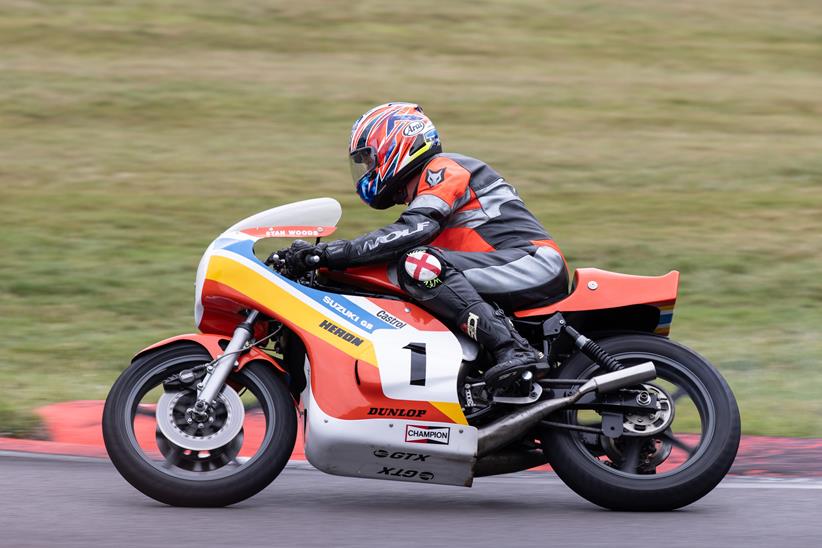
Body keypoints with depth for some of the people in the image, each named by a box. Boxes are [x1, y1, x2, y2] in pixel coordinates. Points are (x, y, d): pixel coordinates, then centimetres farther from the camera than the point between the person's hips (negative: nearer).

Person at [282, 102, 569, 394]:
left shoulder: (443, 169, -4)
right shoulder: (420, 193, 28)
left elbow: (415, 229, -20)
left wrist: (333, 252, -23)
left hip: (535, 264, -10)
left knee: (419, 264, -26)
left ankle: (513, 349, -36)